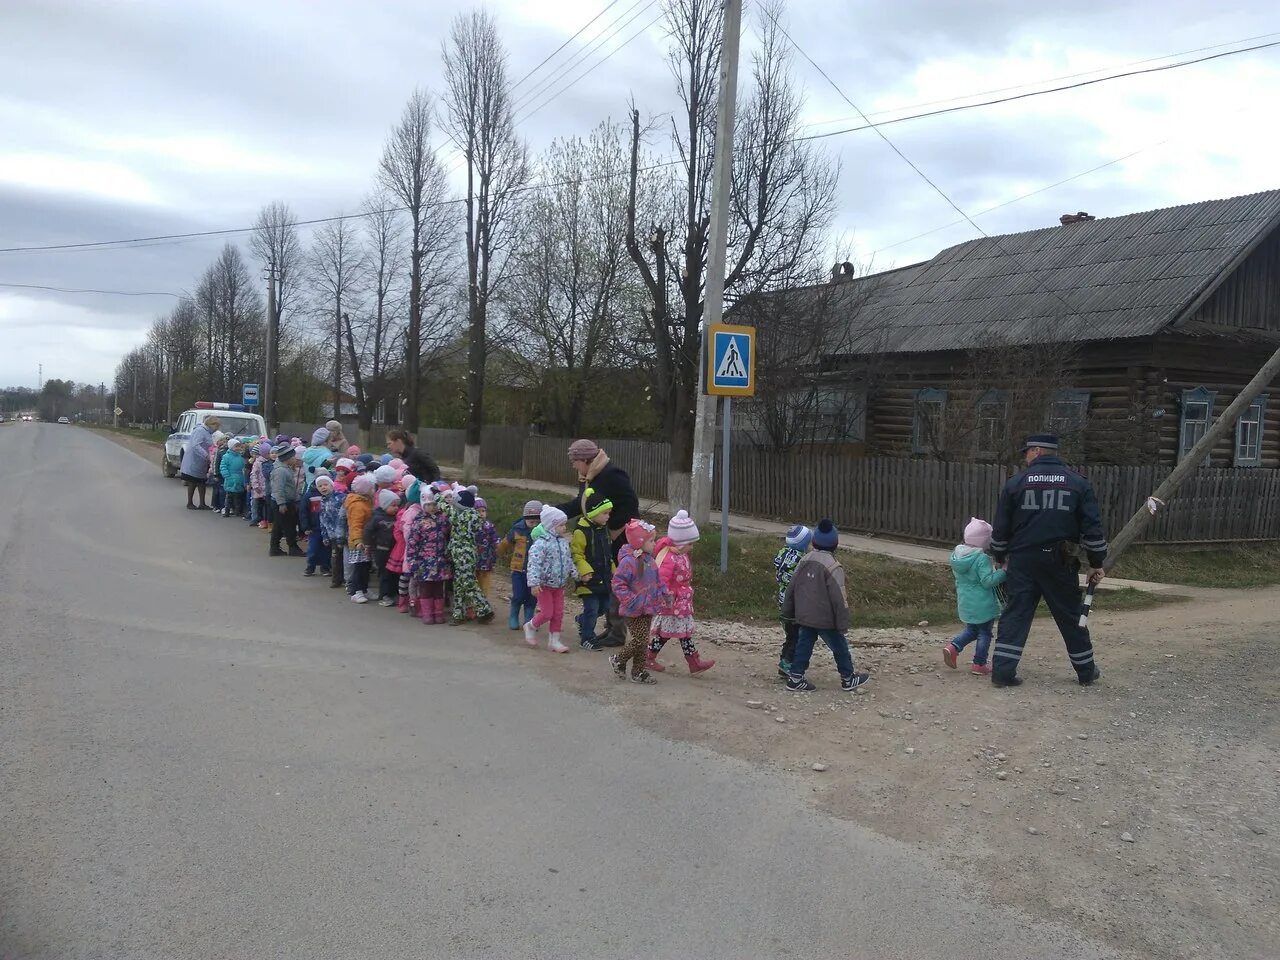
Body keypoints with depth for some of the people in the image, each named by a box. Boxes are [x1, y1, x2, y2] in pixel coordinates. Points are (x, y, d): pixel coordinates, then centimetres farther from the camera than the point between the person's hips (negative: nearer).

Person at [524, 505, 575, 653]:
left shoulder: (563, 542, 5)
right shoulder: (541, 543, -19)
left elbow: (569, 560, 18)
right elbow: (533, 563, -24)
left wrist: (571, 574, 15)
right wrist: (534, 583, -28)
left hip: (559, 585, 7)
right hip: (544, 585, -7)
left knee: (558, 613, 8)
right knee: (547, 613, -5)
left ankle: (554, 641, 17)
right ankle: (530, 626, 23)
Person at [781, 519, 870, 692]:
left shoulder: (804, 561, 3)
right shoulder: (833, 566, -20)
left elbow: (791, 588, 11)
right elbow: (839, 598, -19)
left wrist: (788, 610, 21)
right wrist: (843, 623, -12)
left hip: (803, 616, 6)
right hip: (825, 619, -6)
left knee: (804, 645, 13)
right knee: (840, 647, 10)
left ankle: (796, 678, 12)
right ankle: (848, 679, 23)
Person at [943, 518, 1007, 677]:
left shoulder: (957, 555, 3)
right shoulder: (982, 559, -21)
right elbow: (988, 581, -25)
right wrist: (1003, 571, -20)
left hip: (965, 604, 7)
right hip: (982, 605, -7)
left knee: (971, 630, 24)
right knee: (984, 633, 9)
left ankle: (952, 647, 5)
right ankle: (979, 665, 13)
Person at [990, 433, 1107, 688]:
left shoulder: (1016, 483, 1)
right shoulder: (1077, 483, 3)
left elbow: (1001, 528, 4)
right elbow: (1093, 528, 0)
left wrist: (1001, 558, 17)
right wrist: (1097, 563, 8)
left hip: (1022, 561, 0)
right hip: (1060, 562, 0)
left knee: (1016, 615, 3)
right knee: (1071, 616, 13)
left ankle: (1002, 670, -2)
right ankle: (1086, 671, 25)